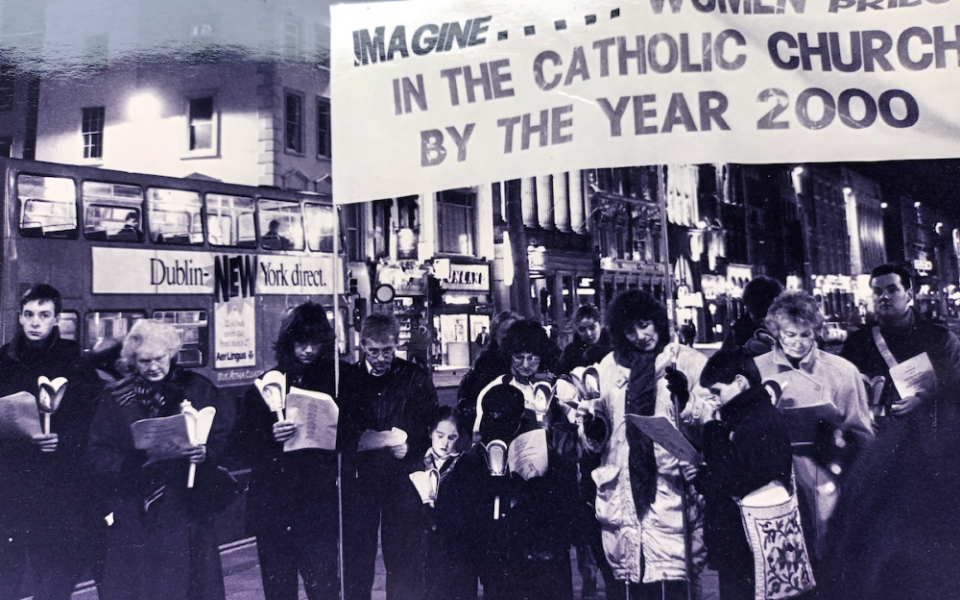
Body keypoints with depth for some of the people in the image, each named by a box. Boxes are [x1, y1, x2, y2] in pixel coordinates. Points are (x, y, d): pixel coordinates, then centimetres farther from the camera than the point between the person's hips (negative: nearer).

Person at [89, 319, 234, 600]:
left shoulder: (197, 388, 2)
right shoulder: (116, 398, 5)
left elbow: (224, 436, -1)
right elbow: (100, 453, 2)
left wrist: (206, 453, -20)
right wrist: (135, 461, -15)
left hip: (187, 509, 0)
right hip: (134, 514, 1)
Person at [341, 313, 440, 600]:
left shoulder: (417, 378, 4)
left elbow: (432, 427, 2)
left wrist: (410, 447, -14)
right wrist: (355, 445, -14)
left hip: (402, 478, -1)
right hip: (359, 478, 1)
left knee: (403, 560, 4)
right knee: (356, 557, 6)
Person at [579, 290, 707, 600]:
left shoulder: (689, 361, 2)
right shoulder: (610, 365, 13)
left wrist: (685, 397, -18)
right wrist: (592, 420, -2)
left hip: (671, 488, -3)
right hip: (622, 490, 3)